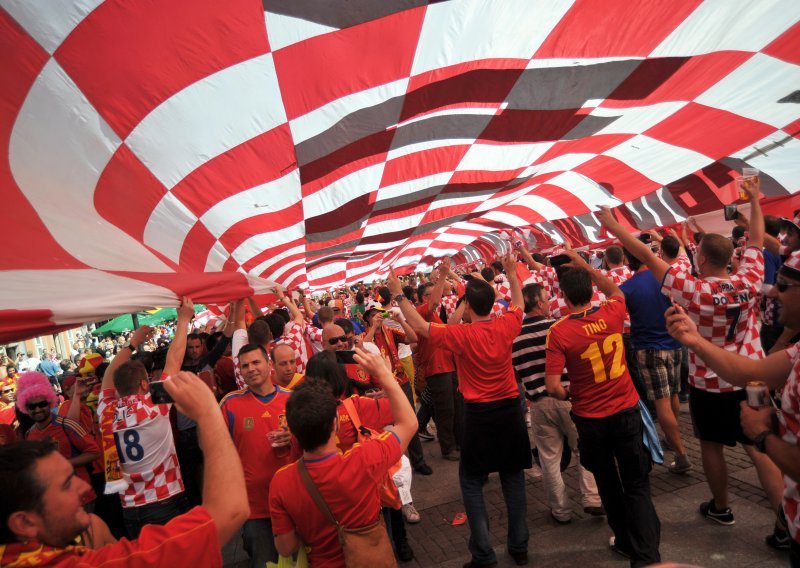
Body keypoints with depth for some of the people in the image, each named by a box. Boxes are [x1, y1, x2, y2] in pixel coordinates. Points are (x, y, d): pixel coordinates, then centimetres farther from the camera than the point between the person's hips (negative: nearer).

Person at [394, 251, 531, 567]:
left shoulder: (462, 335, -18)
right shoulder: (506, 326, -6)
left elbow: (421, 327, -10)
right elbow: (518, 305, 16)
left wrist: (399, 296, -3)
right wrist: (511, 272, 26)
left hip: (479, 415, -4)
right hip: (510, 410, 5)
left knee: (471, 482, 11)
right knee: (513, 478, 16)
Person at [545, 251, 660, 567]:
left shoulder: (559, 331, -20)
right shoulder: (612, 314, -10)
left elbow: (553, 387, -22)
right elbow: (616, 292, 16)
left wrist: (568, 397, 0)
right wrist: (583, 264, 15)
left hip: (591, 419, -2)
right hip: (627, 411, 2)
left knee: (608, 484, 20)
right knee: (637, 485, 12)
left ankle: (626, 542, 37)